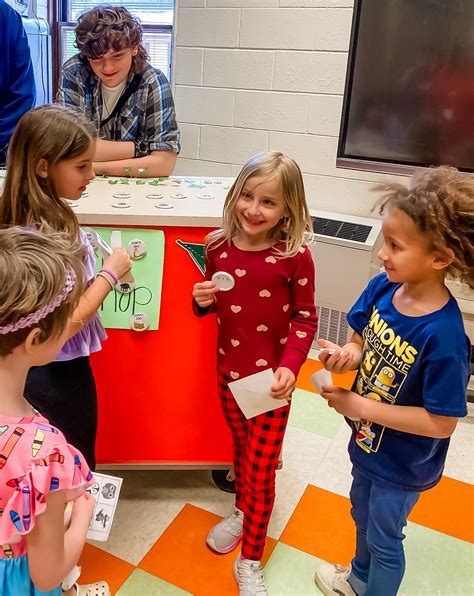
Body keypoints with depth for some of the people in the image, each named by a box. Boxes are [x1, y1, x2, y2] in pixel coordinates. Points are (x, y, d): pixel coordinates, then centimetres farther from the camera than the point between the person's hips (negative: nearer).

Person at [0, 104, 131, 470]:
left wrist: (99, 279, 2)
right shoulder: (50, 232, -28)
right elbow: (67, 323, -26)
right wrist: (110, 273, -16)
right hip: (60, 372, -8)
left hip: (33, 368, 8)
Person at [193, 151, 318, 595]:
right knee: (241, 448, 25)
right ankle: (242, 512, 52)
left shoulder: (295, 256, -17)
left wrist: (289, 366, -22)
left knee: (261, 469, 6)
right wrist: (202, 301, -12)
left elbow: (305, 318, -9)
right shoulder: (218, 247, -5)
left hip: (272, 378, -4)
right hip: (228, 370, 4)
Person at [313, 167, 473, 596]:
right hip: (368, 441, 7)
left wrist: (362, 406, -27)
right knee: (363, 515, 32)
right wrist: (347, 357, -24)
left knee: (384, 537, 20)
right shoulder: (383, 287, -17)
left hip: (403, 464, -7)